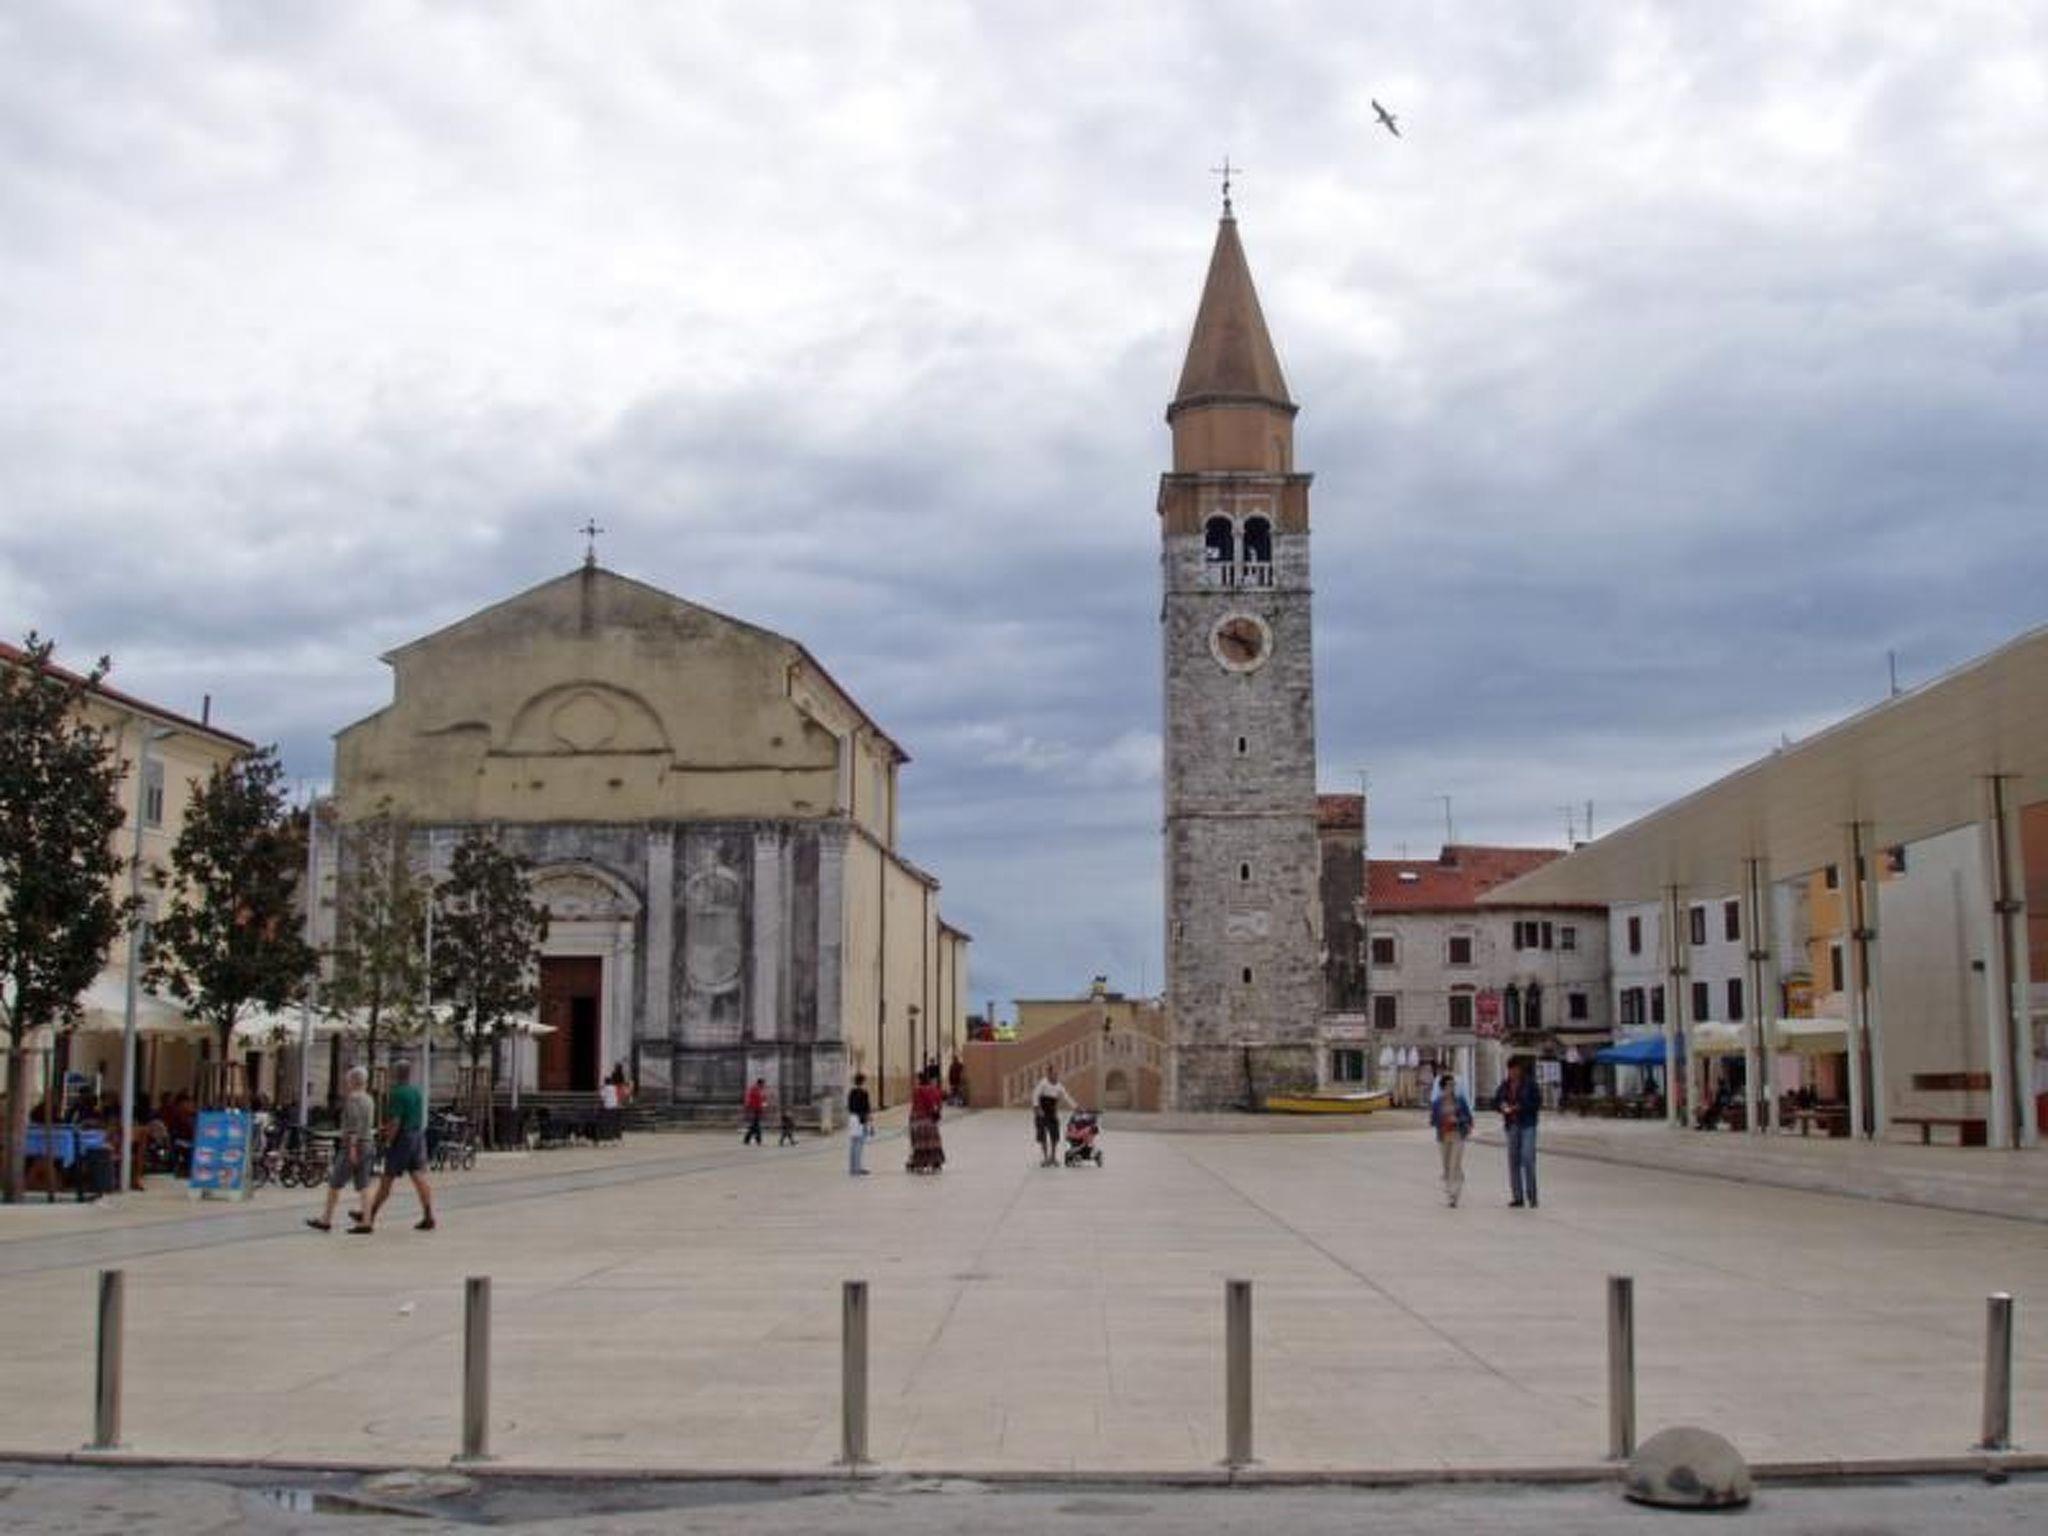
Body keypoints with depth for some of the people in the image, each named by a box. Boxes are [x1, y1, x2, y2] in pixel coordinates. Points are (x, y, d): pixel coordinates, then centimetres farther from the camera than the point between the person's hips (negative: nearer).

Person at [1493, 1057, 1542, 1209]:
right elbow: (1496, 1101, 15)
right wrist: (1502, 1106, -6)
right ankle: (1517, 1197, 11)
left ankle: (1531, 1196, -7)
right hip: (1511, 1125, 5)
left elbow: (1537, 1103, -7)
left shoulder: (1530, 1084, -5)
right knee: (1513, 1160, 5)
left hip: (1527, 1124, -5)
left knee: (1527, 1159, -13)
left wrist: (1520, 1107, -17)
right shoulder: (1505, 1086, 9)